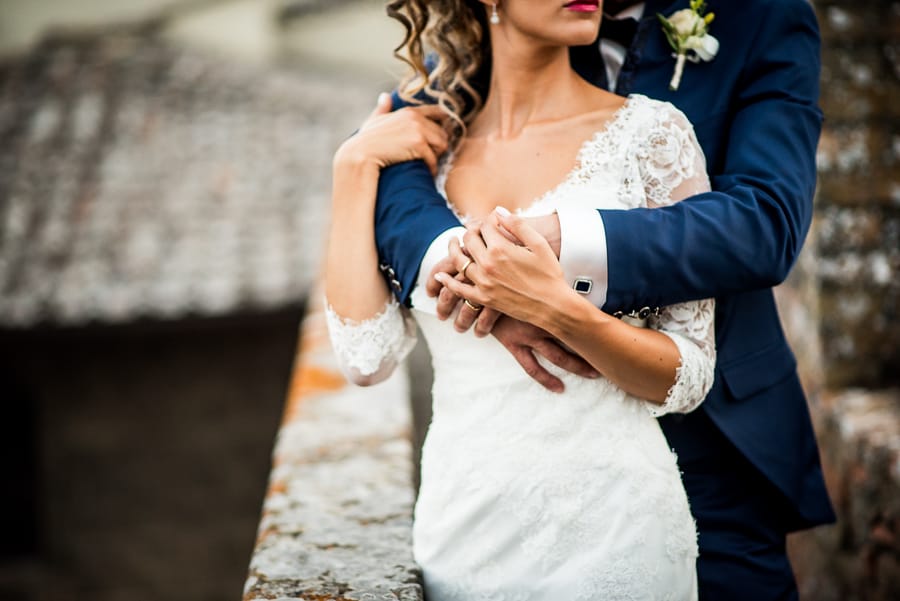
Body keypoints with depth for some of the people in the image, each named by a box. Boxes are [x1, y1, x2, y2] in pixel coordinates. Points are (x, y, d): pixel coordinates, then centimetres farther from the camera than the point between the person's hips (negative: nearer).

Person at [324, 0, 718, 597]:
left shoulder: (650, 131, -6)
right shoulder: (430, 149, 3)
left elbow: (688, 379, -8)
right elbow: (367, 357, -5)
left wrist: (559, 310, -24)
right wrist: (355, 166, -7)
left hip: (608, 531, -2)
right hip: (459, 526, 3)